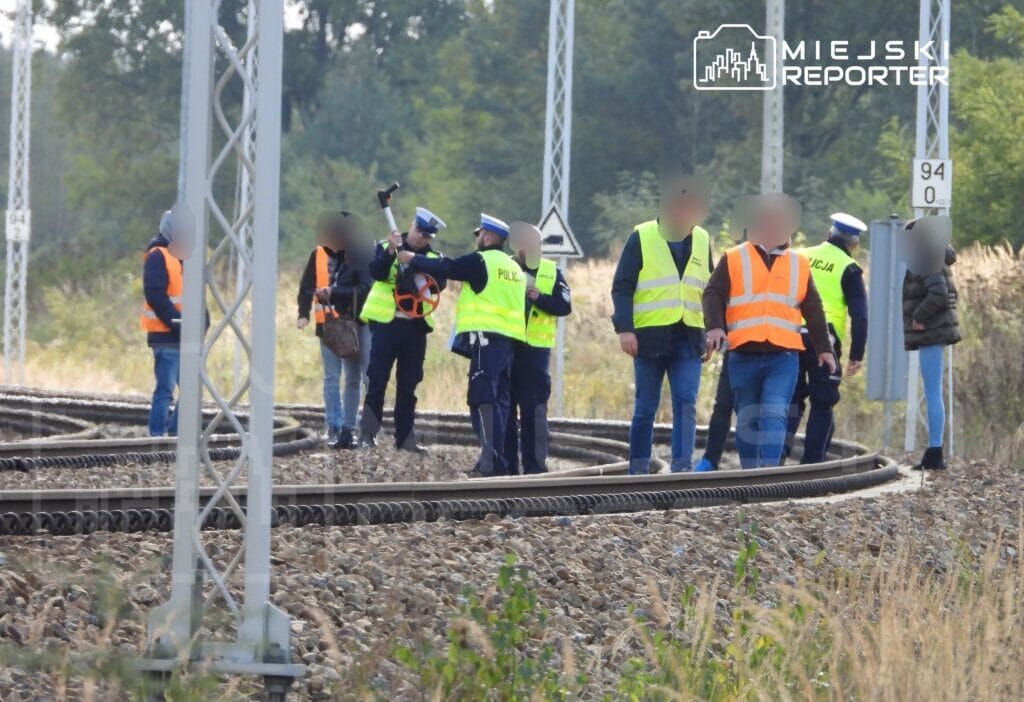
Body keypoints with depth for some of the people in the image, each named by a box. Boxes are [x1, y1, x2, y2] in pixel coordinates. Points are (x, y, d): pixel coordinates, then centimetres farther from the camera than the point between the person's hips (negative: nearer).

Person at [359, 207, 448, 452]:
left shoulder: (433, 258, 12)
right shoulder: (386, 248, 5)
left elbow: (439, 284, -6)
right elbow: (376, 272, -12)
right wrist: (391, 252, -26)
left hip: (416, 325, 3)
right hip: (386, 322, -3)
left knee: (408, 383, 6)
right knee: (377, 379, -6)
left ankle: (405, 436, 10)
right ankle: (368, 432, -2)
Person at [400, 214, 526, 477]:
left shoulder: (481, 261, -4)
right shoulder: (514, 268, 19)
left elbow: (444, 268, -1)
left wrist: (412, 259, 14)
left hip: (486, 337, -8)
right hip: (509, 339, 8)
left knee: (482, 397, -11)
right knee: (499, 399, 9)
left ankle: (490, 459, -20)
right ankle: (500, 461, 8)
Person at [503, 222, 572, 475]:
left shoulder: (552, 272, 9)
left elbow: (564, 305, -3)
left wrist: (539, 297, -17)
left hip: (535, 349, -1)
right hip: (505, 347, 1)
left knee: (534, 411, -5)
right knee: (506, 409, 4)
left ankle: (535, 466, -4)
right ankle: (507, 465, 9)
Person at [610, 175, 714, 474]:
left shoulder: (702, 240, 12)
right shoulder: (642, 238, 0)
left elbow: (710, 290, 21)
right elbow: (621, 287, -2)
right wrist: (624, 329, -13)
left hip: (688, 338, 2)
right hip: (650, 336, -2)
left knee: (686, 403, -10)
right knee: (646, 407, 4)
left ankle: (682, 466, -13)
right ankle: (638, 467, 12)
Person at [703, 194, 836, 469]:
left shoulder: (799, 265, 14)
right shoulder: (733, 260, 8)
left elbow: (813, 310, 19)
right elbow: (713, 295, 0)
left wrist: (823, 348, 16)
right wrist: (715, 326, -17)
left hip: (783, 356, 0)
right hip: (744, 355, 0)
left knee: (774, 414, -16)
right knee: (747, 418, 7)